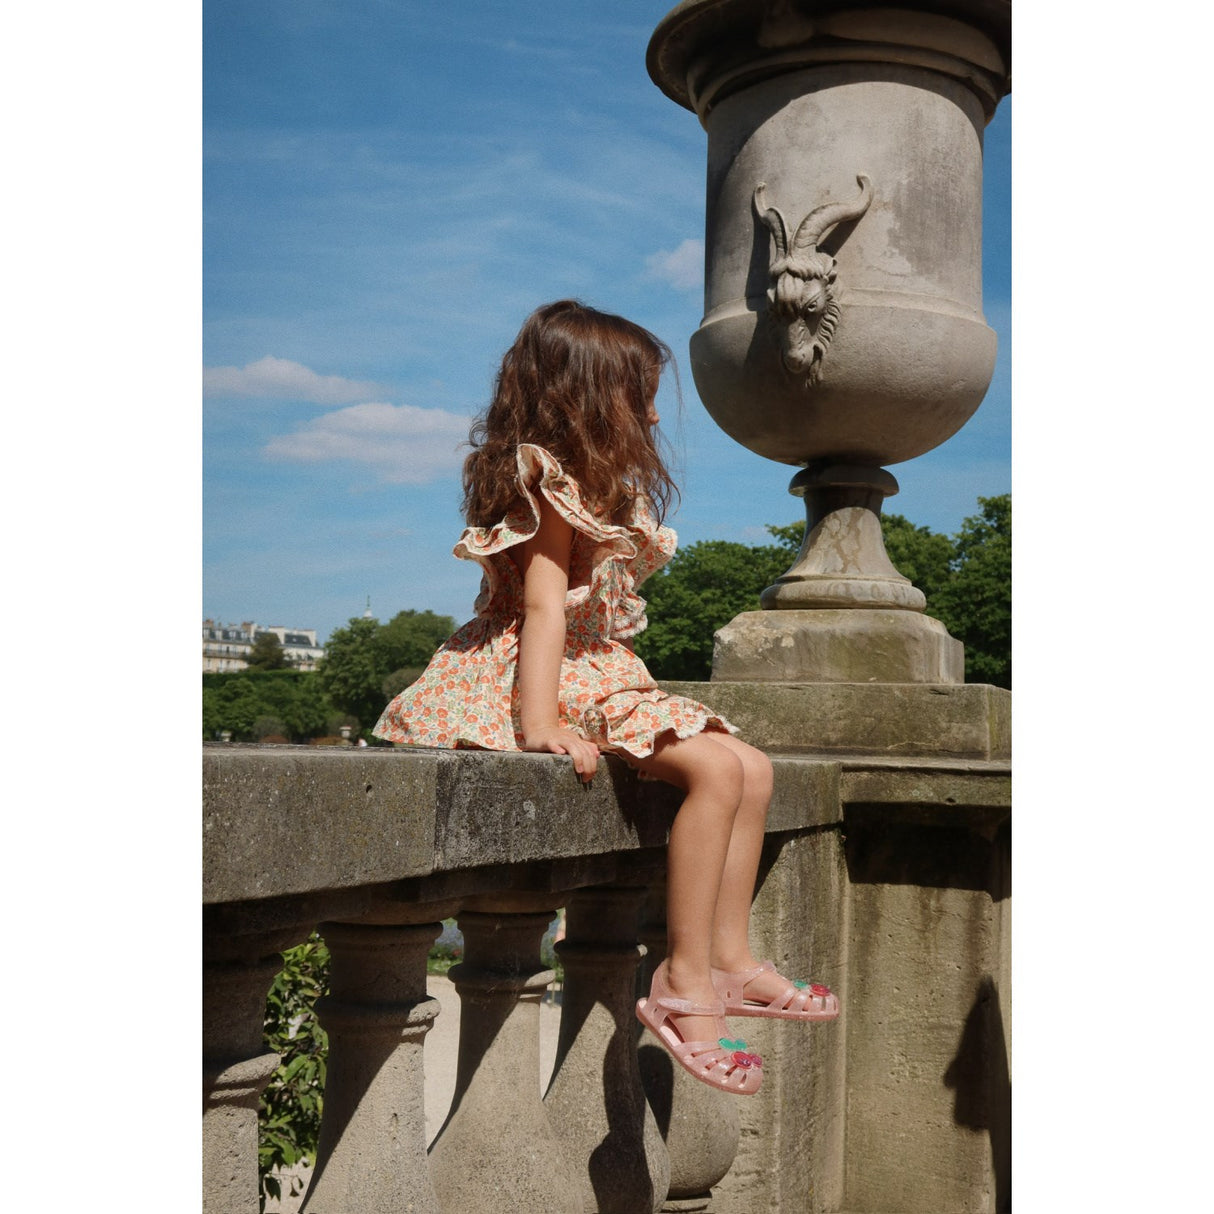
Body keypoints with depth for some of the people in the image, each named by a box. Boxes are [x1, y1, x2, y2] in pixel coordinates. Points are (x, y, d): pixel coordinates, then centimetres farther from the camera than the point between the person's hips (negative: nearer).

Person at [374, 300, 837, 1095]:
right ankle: (685, 983, -21)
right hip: (559, 684, -10)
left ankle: (727, 958, 6)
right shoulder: (552, 485, -10)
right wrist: (539, 724, -27)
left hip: (604, 680, 10)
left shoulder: (603, 493, 19)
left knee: (752, 769, 3)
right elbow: (543, 606, -20)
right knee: (716, 766, -25)